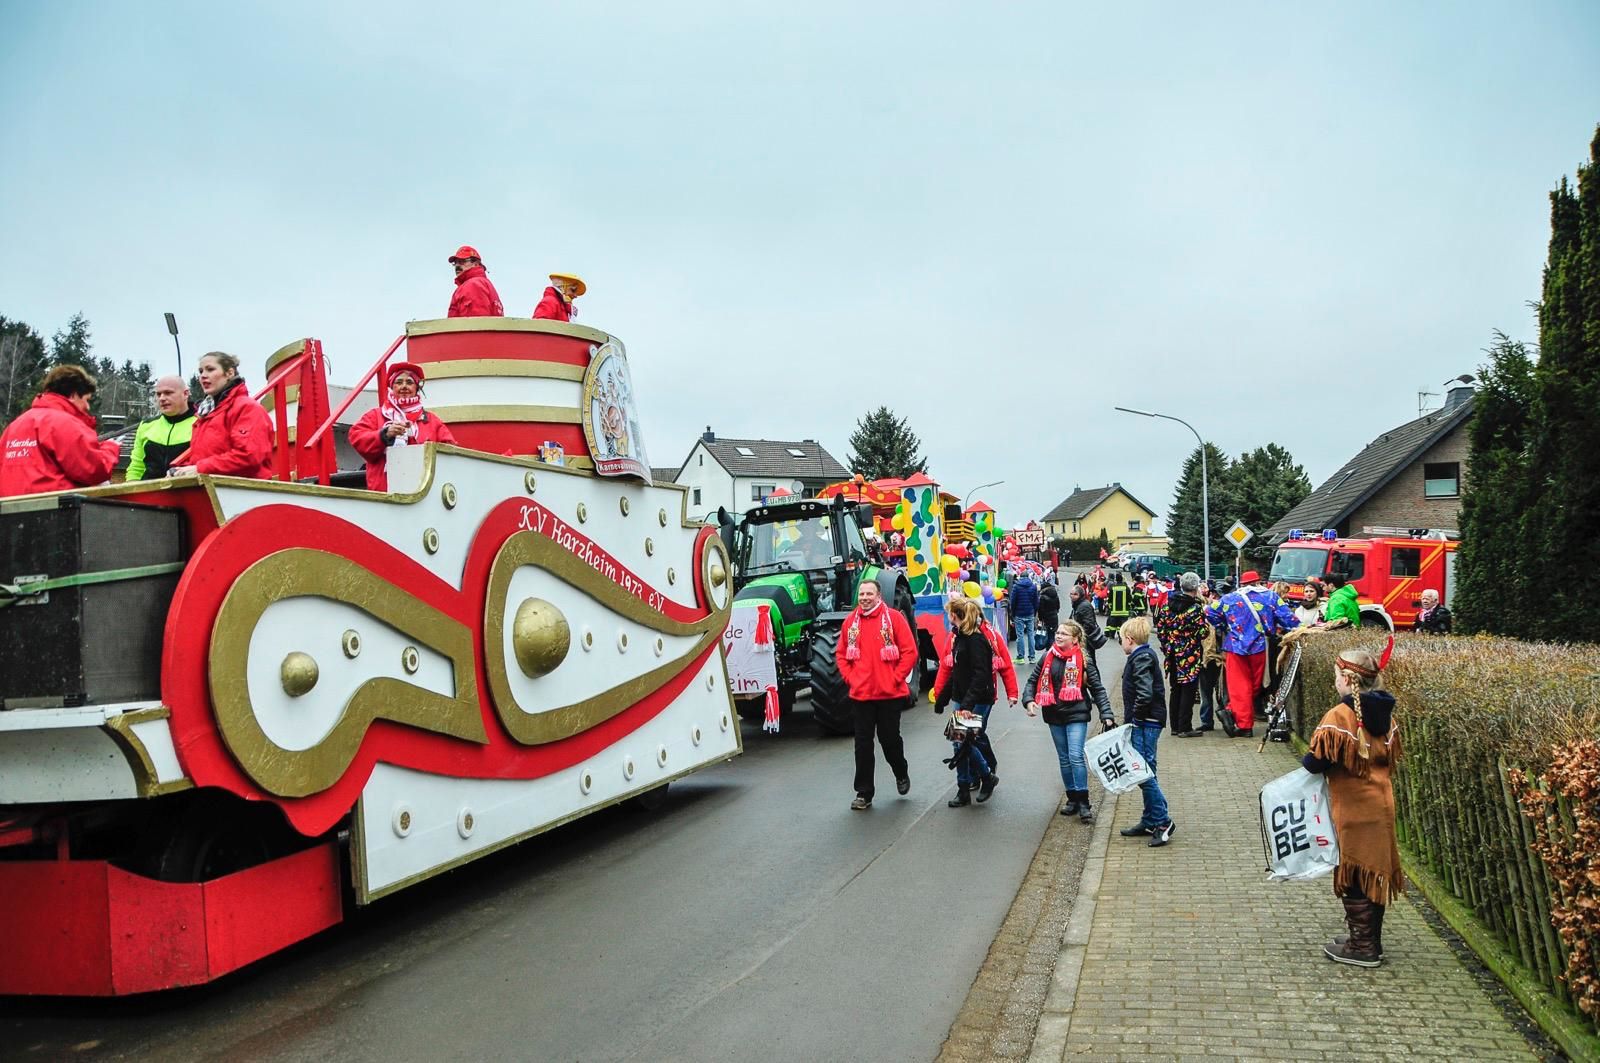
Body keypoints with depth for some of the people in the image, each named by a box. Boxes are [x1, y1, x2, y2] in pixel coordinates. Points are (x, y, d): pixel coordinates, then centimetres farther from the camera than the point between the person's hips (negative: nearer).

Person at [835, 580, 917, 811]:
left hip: (890, 693, -3)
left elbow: (910, 652, -6)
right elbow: (841, 653, 13)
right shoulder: (851, 621, 5)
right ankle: (863, 793, 11)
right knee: (863, 744, 4)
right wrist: (849, 677, 1)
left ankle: (901, 774, 37)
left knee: (889, 738, 8)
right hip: (860, 694, 3)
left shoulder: (893, 617, -5)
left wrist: (896, 678, -10)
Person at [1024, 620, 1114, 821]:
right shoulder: (1047, 657, 4)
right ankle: (1072, 798, 23)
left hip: (1076, 715, -5)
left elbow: (1097, 689, -4)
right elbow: (1033, 680, 10)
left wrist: (1107, 715, -11)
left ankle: (1083, 802, -5)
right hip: (1054, 716, 5)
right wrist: (1029, 700, -8)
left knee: (1076, 756, -13)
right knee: (1064, 758, 12)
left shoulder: (1083, 659, -6)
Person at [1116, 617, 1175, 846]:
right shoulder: (1145, 655, 15)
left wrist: (1133, 718, -16)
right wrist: (1132, 719, 13)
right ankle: (1150, 822, 20)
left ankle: (1163, 822, -4)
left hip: (1145, 724, -10)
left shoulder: (1141, 659, -16)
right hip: (1145, 723, 10)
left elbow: (1145, 694, -26)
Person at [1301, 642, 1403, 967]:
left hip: (1354, 809, -7)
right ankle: (1371, 940, 27)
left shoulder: (1340, 716, -20)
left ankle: (1362, 947, 11)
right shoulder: (1386, 714, 4)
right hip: (1381, 805, 7)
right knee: (1375, 872, 16)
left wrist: (1306, 761, 2)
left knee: (1354, 875, 3)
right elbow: (1392, 756, 15)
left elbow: (1317, 762, -18)